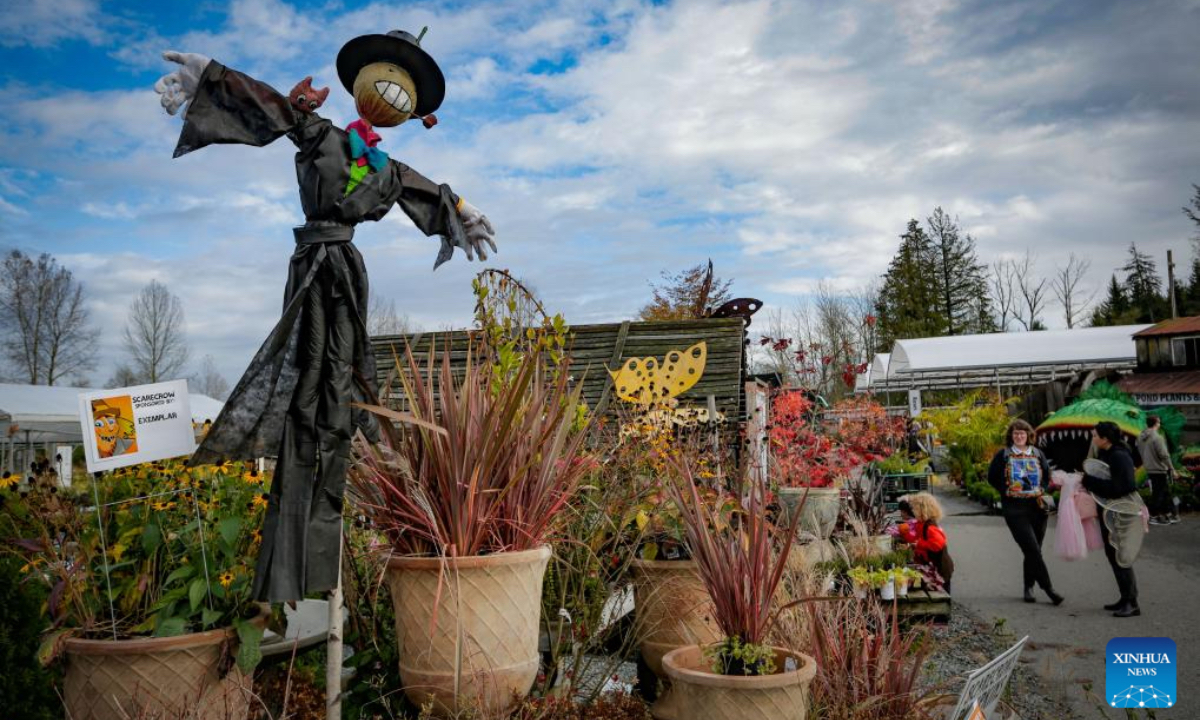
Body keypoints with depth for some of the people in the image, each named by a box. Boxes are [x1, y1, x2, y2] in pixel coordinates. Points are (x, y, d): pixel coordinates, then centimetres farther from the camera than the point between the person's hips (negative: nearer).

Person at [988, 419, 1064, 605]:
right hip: (1014, 509, -4)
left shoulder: (1037, 454, 10)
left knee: (1033, 551, 7)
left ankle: (1029, 587, 21)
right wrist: (1006, 491, -2)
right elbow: (992, 477, 7)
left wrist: (1041, 491, 4)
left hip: (1037, 507, 4)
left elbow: (1047, 475, 20)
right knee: (1033, 550, -11)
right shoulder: (1003, 455, 0)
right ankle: (1048, 589, -7)